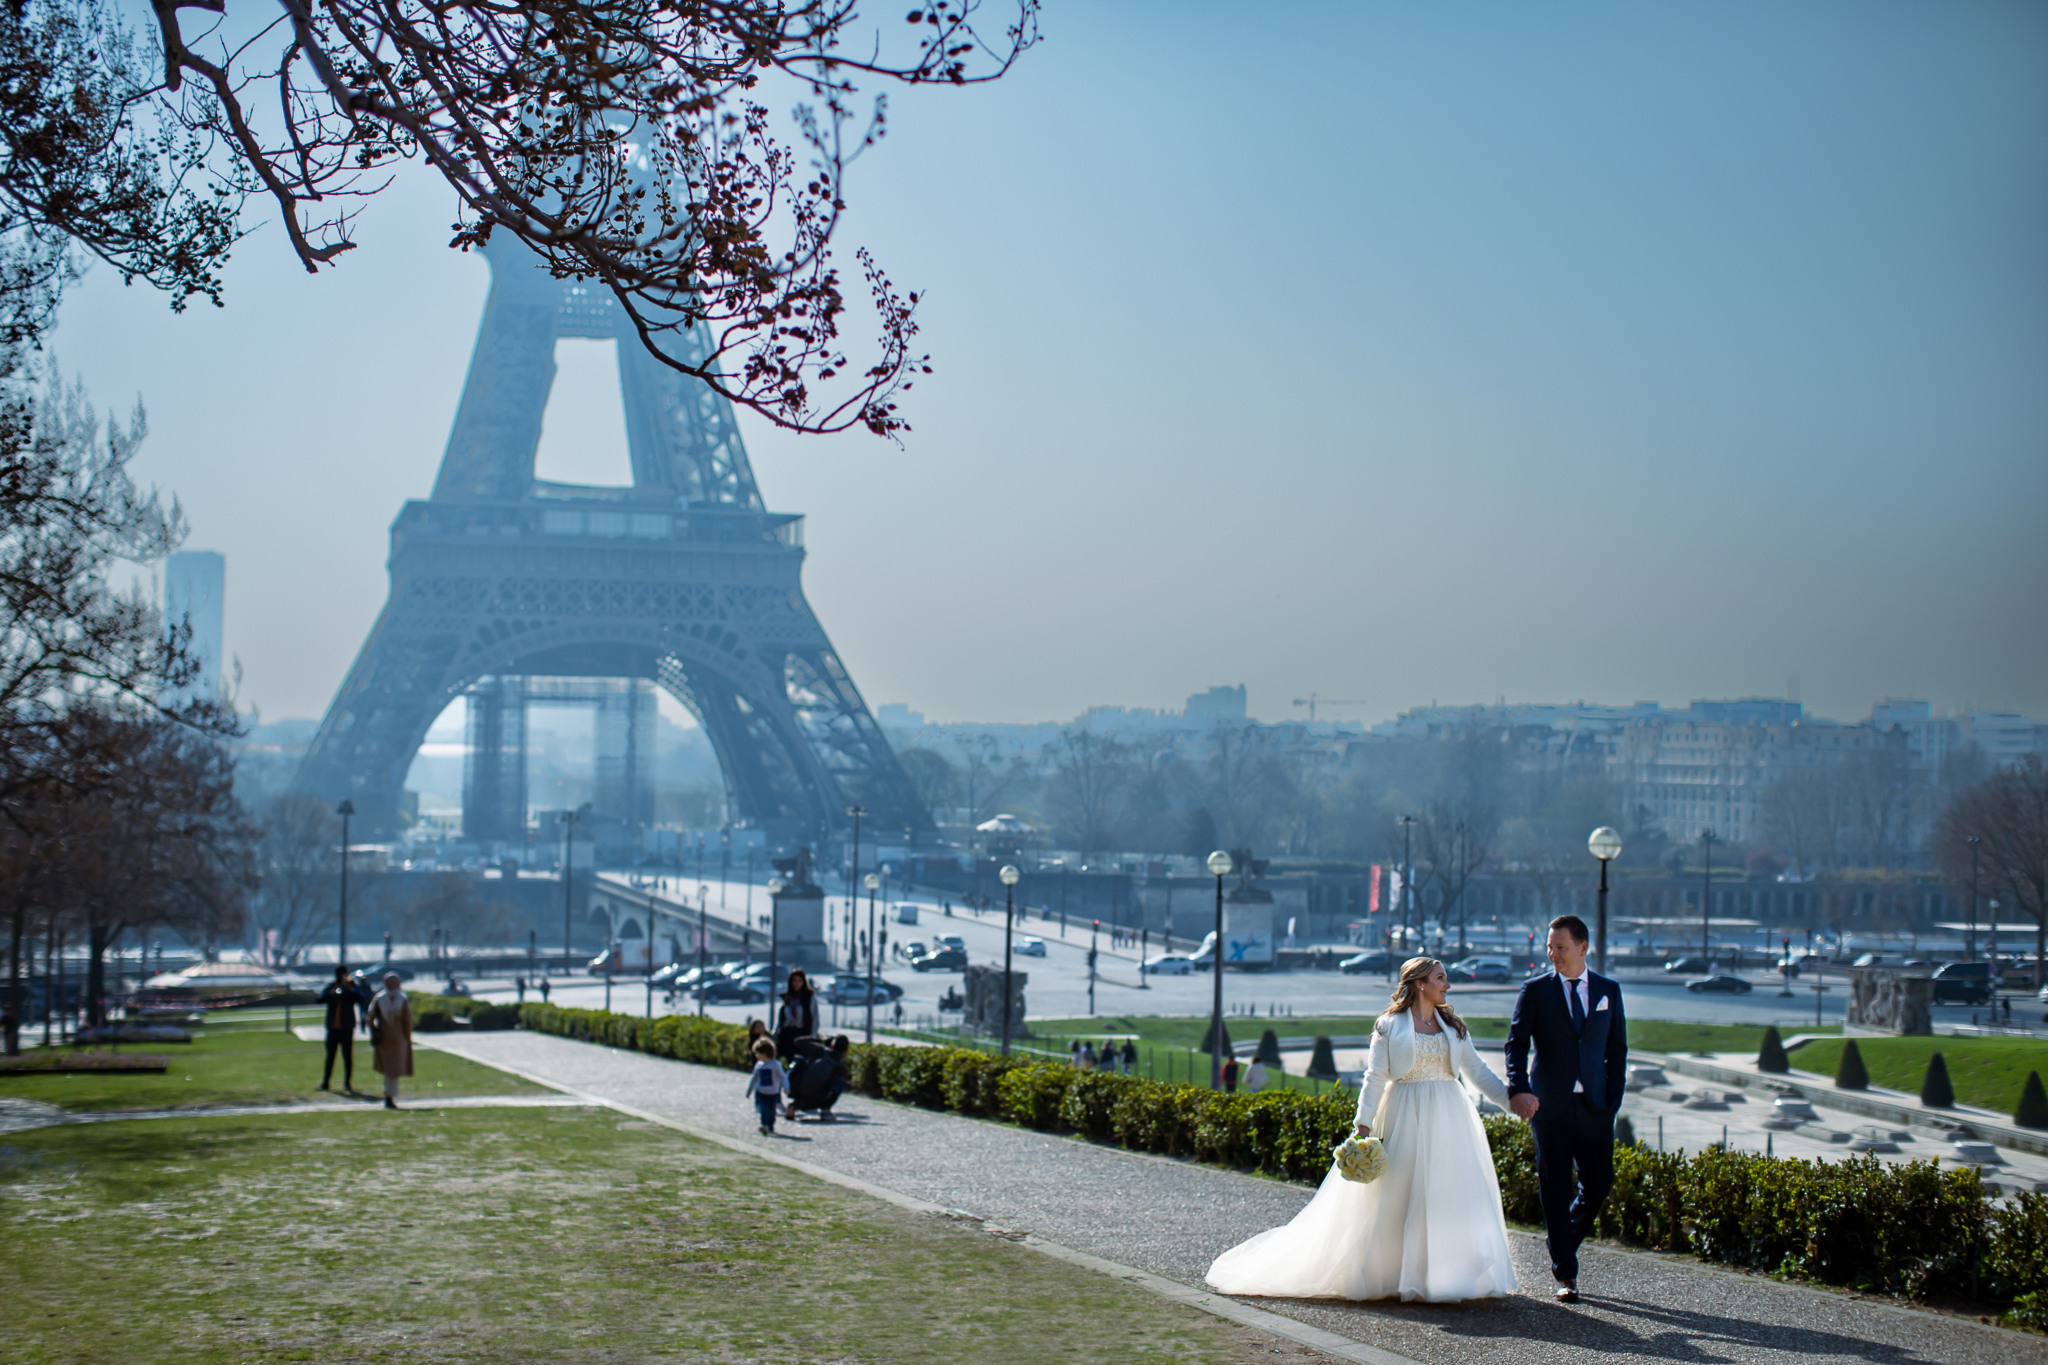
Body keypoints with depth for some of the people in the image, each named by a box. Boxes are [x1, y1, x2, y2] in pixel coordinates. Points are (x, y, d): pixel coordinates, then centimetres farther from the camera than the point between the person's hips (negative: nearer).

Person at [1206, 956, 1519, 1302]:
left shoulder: (1452, 1024, 13)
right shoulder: (1390, 1026, 0)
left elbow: (1477, 1070, 14)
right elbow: (1375, 1077, -4)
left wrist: (1513, 1100, 6)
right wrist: (1363, 1123, -13)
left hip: (1449, 1118, 4)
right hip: (1406, 1117, -4)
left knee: (1451, 1193, -2)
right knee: (1399, 1193, -4)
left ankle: (1446, 1276, 6)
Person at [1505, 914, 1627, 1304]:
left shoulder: (1609, 990, 8)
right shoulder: (1535, 990, 1)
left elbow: (1617, 1049, 12)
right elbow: (1516, 1044, -4)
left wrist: (1613, 1098, 2)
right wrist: (1518, 1090, -19)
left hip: (1594, 1105, 2)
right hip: (1550, 1106, -2)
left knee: (1598, 1184, 1)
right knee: (1556, 1190, 0)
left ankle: (1564, 1245, 27)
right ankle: (1565, 1275, 9)